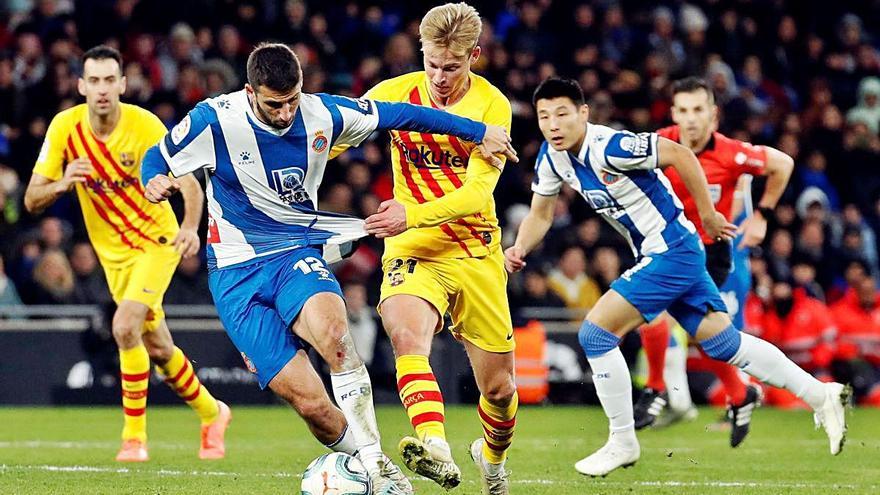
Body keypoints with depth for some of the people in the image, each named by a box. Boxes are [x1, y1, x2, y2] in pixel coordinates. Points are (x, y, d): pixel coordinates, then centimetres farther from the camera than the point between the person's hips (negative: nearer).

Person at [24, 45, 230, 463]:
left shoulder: (144, 125, -20)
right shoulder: (64, 127, -11)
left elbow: (190, 184, -19)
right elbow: (32, 200, -10)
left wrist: (190, 228, -38)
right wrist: (63, 183, -31)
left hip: (157, 241, -4)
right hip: (113, 253, 4)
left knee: (125, 326, -25)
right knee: (158, 350, 13)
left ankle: (134, 436, -13)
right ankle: (211, 414, 37)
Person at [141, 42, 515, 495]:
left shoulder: (323, 114, -3)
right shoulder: (214, 120, -10)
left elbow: (397, 114, 9)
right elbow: (158, 158, 5)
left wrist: (478, 131, 13)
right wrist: (155, 182, -20)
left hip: (298, 254, 1)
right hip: (237, 273, -1)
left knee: (331, 329, -35)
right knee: (309, 402, -17)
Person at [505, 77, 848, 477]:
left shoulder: (608, 147, -25)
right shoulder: (551, 157, 1)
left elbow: (680, 155, -22)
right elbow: (540, 214, 12)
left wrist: (707, 215, -16)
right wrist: (519, 249, -8)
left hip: (673, 252, -9)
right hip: (653, 256, 9)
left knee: (595, 333, -12)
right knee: (723, 342, 12)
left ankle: (622, 441, 0)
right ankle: (821, 395, 19)